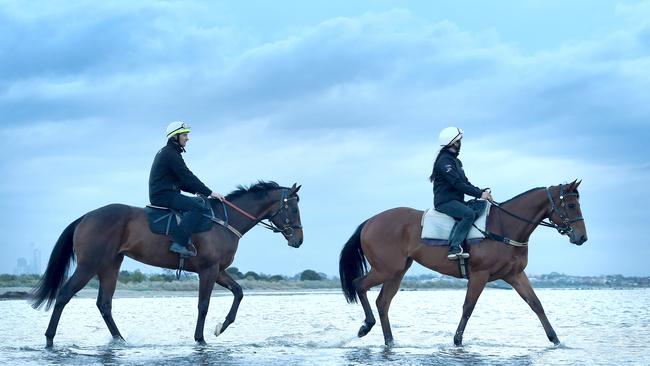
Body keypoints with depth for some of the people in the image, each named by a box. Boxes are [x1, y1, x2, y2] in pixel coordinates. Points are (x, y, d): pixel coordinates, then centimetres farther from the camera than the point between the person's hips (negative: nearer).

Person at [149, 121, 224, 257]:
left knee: (195, 203, 18)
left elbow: (180, 180, 24)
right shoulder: (171, 154, -12)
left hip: (160, 194, 11)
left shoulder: (166, 153, 22)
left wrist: (197, 191, 13)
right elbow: (187, 177, -16)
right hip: (164, 196, -11)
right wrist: (209, 192, -13)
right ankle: (179, 243, -30)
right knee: (197, 207, -22)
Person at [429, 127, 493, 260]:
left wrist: (482, 191, 1)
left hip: (456, 200, 10)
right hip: (445, 201, -10)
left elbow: (465, 183, 18)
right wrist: (479, 194, -20)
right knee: (469, 214, -30)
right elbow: (457, 184, -21)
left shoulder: (456, 161, 21)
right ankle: (455, 247, -34)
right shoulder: (444, 160, -12)